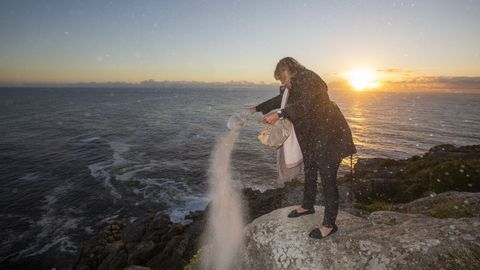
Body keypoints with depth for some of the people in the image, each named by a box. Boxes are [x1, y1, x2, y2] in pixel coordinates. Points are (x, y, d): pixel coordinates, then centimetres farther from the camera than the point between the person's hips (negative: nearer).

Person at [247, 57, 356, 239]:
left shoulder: (308, 79, -16)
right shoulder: (296, 86, 14)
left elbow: (304, 105, -32)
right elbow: (279, 100, 24)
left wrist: (279, 114, -41)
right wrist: (256, 109, 25)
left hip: (328, 136, -10)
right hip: (311, 137, 11)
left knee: (328, 179, -5)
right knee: (309, 173, 22)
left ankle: (329, 225, 8)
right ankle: (307, 206, 42)